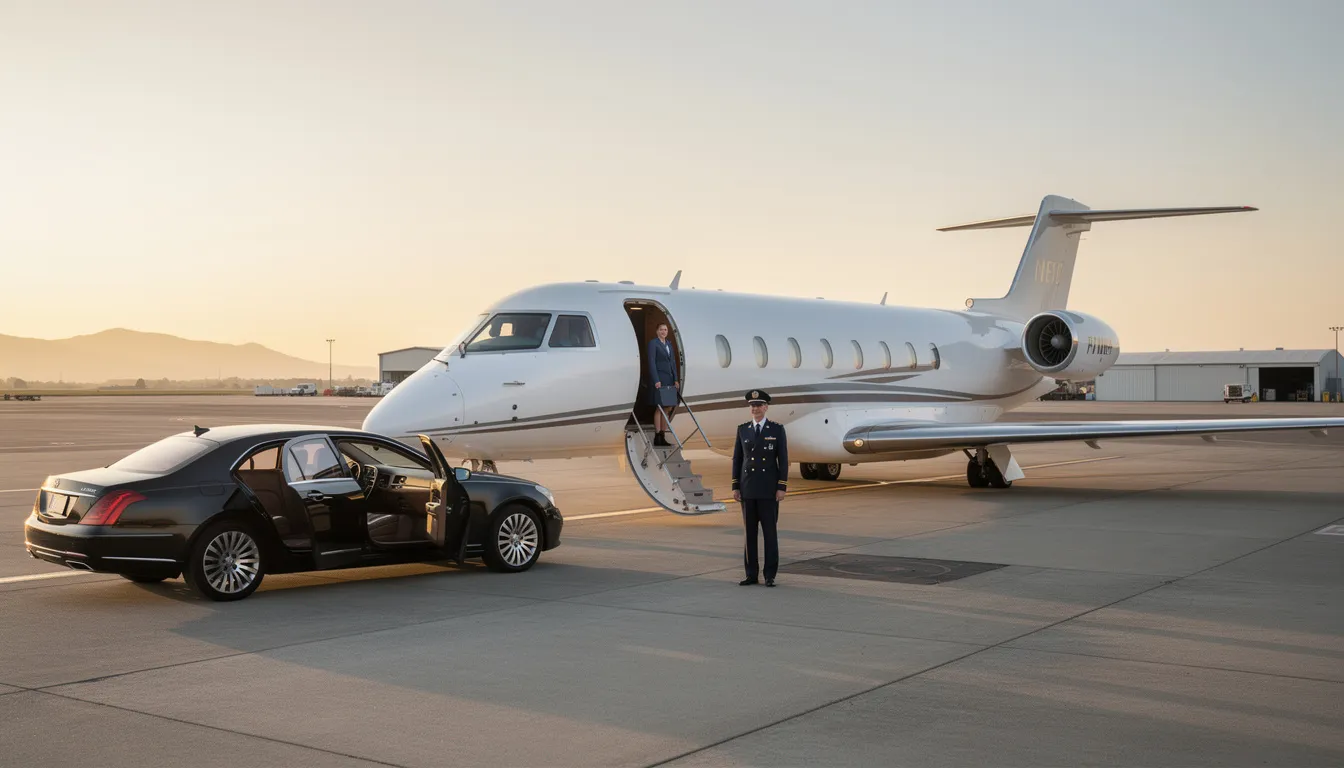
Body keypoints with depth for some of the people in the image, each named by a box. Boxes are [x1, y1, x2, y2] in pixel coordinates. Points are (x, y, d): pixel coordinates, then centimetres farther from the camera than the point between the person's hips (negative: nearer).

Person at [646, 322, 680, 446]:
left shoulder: (669, 344, 17)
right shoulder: (653, 343, -4)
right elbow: (651, 362, -11)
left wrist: (675, 380, 10)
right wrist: (656, 380, -17)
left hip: (669, 380, 7)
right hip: (659, 379, -7)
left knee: (668, 408, 5)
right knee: (660, 408, -7)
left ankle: (662, 437, 10)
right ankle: (657, 438, -4)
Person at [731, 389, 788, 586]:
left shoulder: (777, 429, -2)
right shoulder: (742, 429, 6)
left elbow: (783, 460, -4)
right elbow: (737, 459, 7)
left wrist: (782, 487, -10)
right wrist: (735, 487, 1)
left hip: (769, 487, -3)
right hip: (748, 487, 3)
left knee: (770, 530, -2)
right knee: (749, 530, 5)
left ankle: (770, 575, 5)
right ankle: (751, 574, 12)